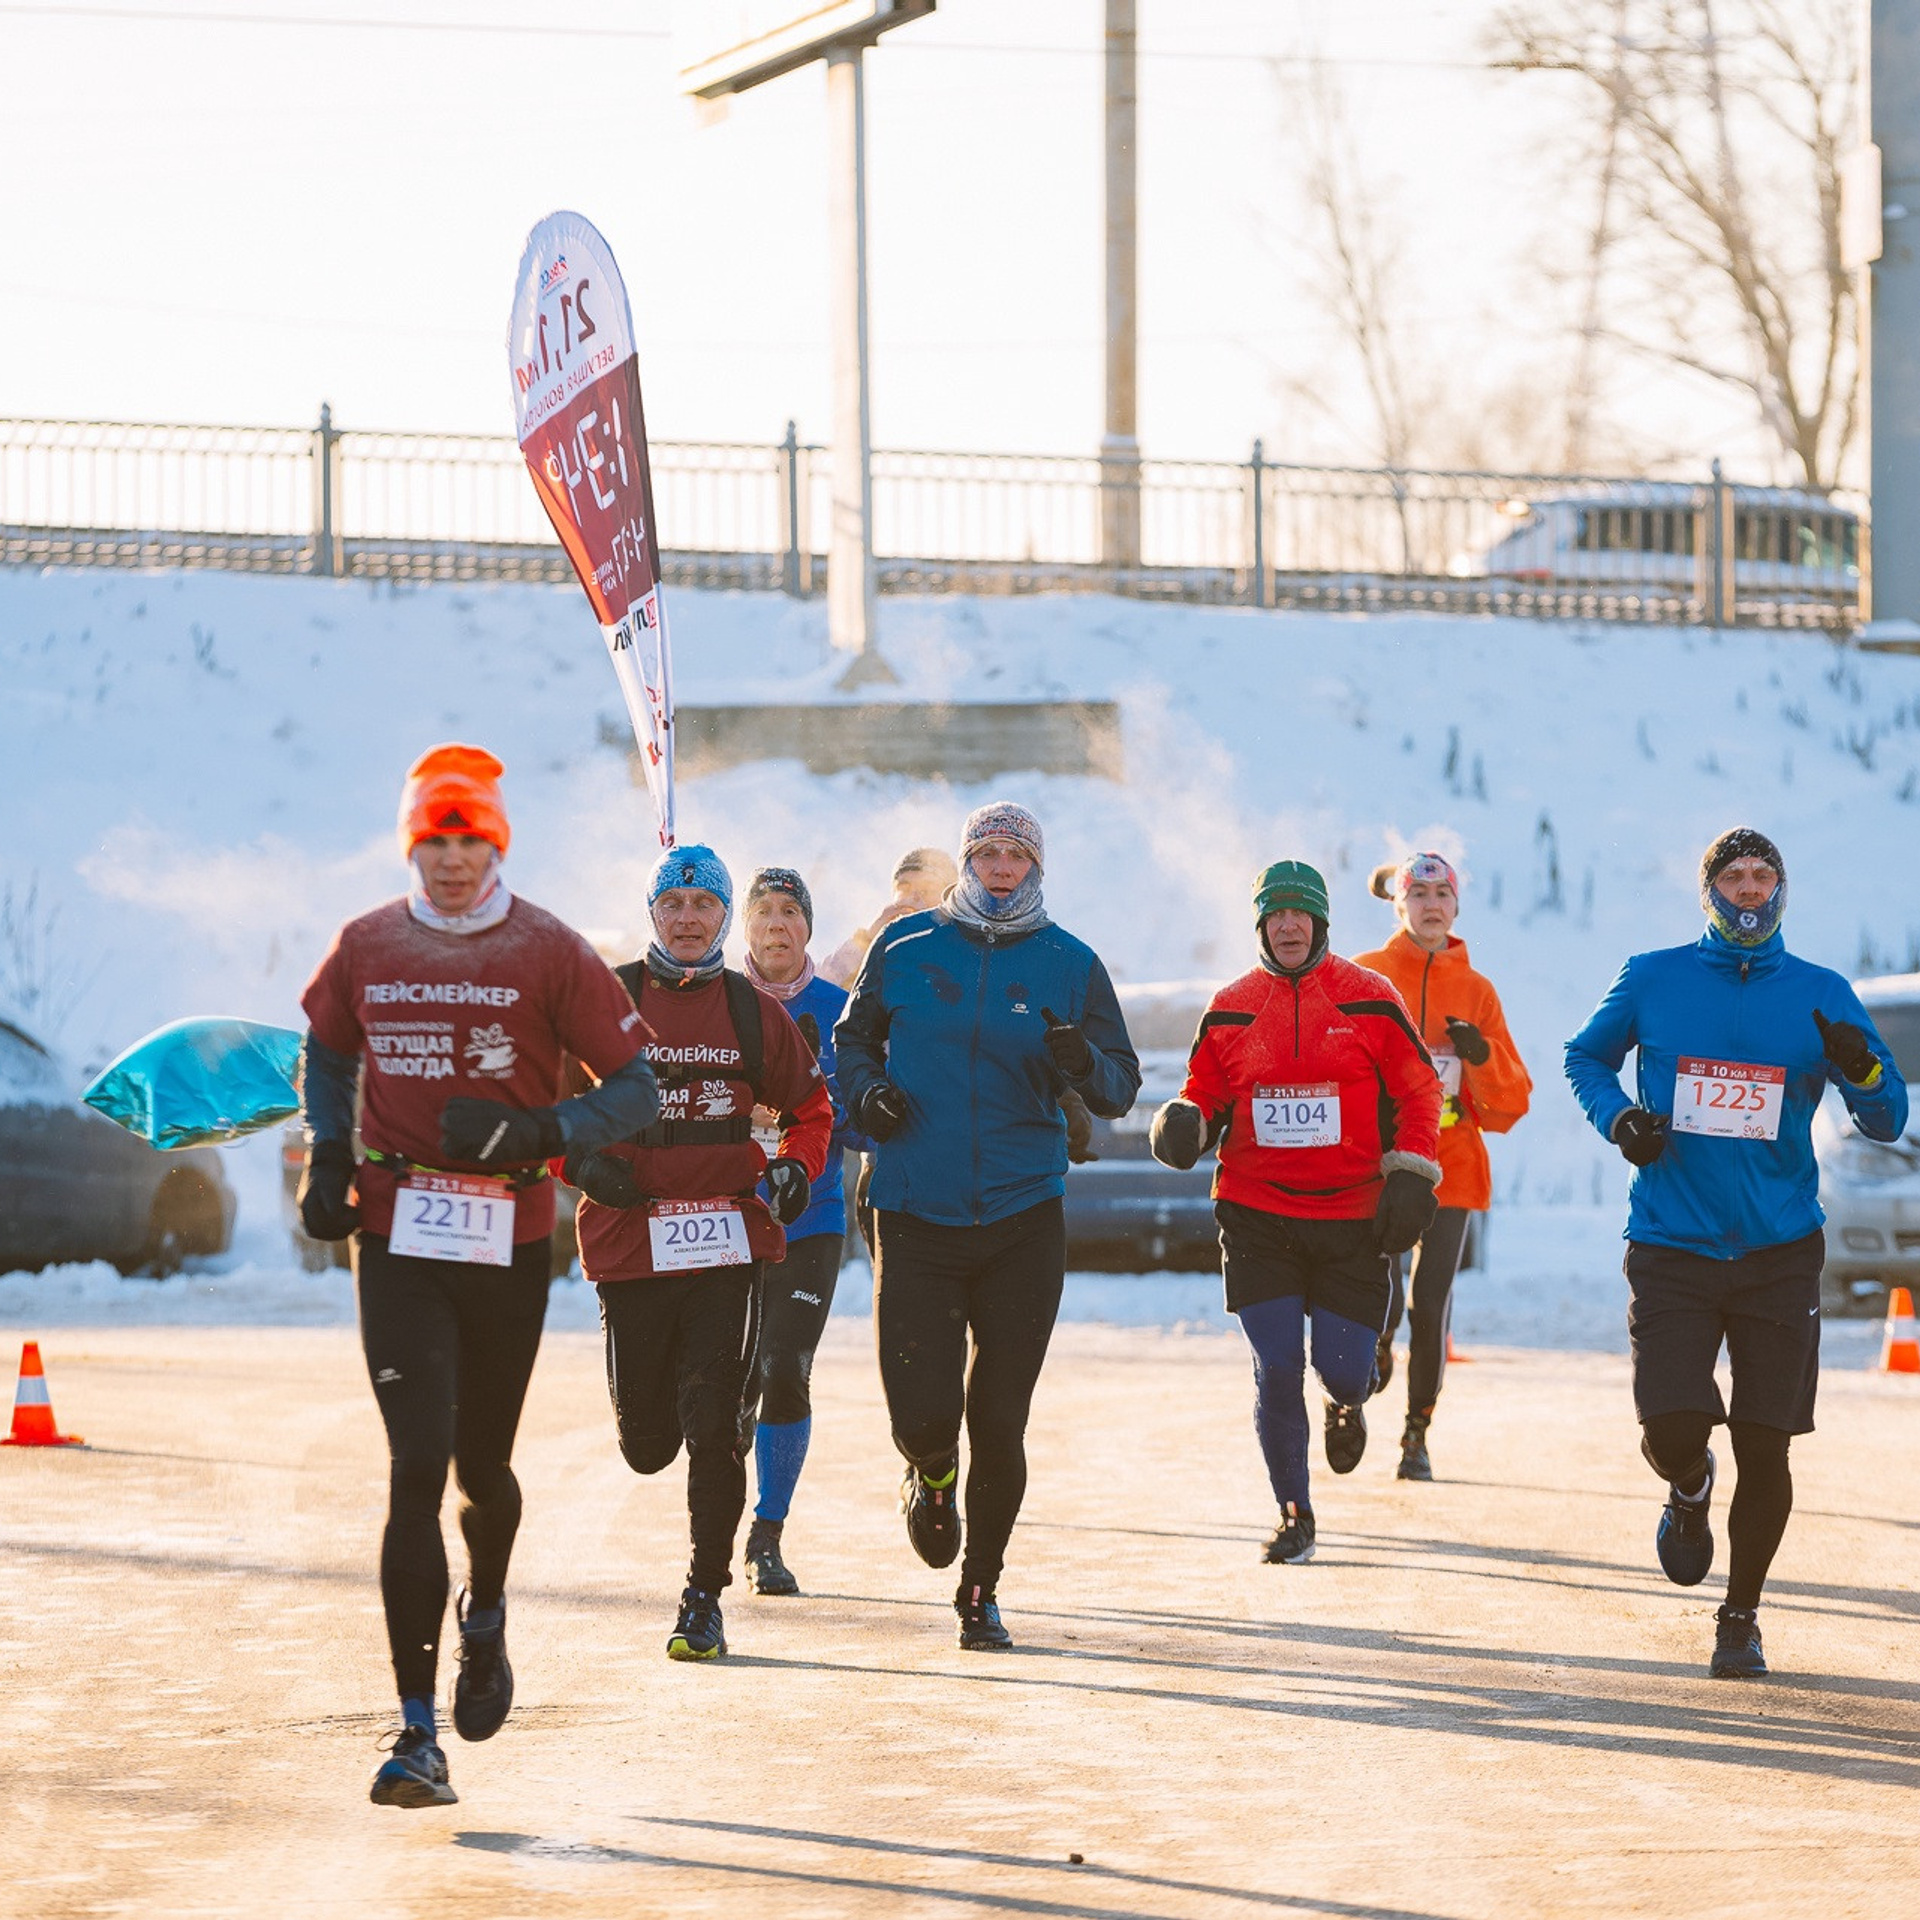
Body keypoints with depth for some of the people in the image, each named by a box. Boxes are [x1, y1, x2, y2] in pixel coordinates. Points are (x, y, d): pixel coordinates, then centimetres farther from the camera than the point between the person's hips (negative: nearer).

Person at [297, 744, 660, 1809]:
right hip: (398, 1241, 0)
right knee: (417, 1469, -11)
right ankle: (419, 1733, -11)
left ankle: (486, 1616, 47)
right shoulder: (366, 948, 3)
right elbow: (327, 1055, 22)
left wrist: (535, 1132, -19)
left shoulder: (551, 954, -4)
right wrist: (328, 1161, 6)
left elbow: (635, 1092, -3)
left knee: (481, 1466, 11)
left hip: (511, 1241, 0)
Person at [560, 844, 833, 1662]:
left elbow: (809, 1110, 18)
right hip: (630, 1238, 0)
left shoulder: (754, 1013, 7)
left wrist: (793, 1169, 0)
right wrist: (581, 1161, -10)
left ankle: (704, 1597, 0)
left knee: (714, 1426, -9)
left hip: (729, 1239, 0)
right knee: (646, 1441, 5)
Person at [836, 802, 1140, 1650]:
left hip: (1024, 1221, 0)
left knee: (1000, 1421, 1)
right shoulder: (905, 947, 4)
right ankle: (932, 1478, 29)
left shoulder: (1071, 965, 4)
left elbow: (1121, 1090, 3)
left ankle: (981, 1589, 19)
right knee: (924, 1413, -9)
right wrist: (865, 1090, -3)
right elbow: (853, 1037, 17)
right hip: (917, 1220, 0)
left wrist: (1084, 1062, -18)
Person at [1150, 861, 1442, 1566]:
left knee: (1342, 1369, -4)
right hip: (1256, 1216, 1)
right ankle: (1294, 1517, 11)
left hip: (1352, 1218, -1)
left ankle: (1347, 1406, 36)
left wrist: (1410, 1176, -5)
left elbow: (1418, 1092, 4)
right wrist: (1185, 1123, -10)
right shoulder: (1230, 1009, 5)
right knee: (1276, 1371, -5)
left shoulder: (1368, 999, 0)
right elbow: (1206, 1092, 12)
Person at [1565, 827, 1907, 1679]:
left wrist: (1861, 1070, -18)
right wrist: (1616, 1116, -1)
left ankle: (1741, 1617, 19)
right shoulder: (1651, 980, 4)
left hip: (1780, 1252, 1)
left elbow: (1886, 1122, 5)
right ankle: (1690, 1490, 25)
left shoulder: (1822, 996, 4)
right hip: (1671, 1248, -1)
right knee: (1672, 1430, -13)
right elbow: (1586, 1056, 19)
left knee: (1765, 1448, 0)